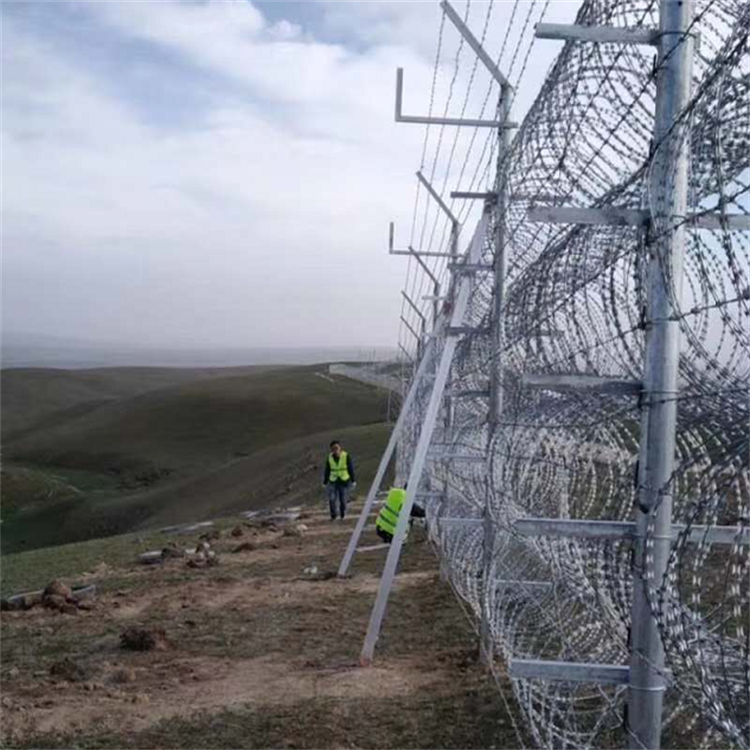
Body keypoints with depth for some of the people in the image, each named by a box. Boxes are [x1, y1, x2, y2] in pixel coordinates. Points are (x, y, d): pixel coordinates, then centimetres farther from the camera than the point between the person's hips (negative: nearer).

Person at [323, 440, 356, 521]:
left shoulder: (346, 456, -8)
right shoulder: (330, 458, -2)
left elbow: (351, 469, -2)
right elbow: (327, 471, 5)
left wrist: (353, 480, -1)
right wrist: (325, 482, 8)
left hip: (344, 481, -1)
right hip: (333, 481, 1)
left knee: (343, 500, 4)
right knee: (332, 499, -13)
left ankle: (342, 515, 23)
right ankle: (333, 516, 2)